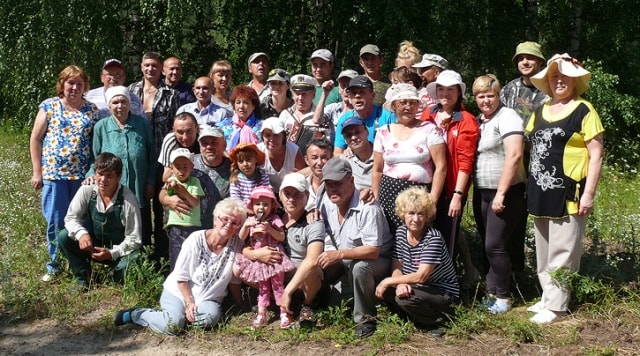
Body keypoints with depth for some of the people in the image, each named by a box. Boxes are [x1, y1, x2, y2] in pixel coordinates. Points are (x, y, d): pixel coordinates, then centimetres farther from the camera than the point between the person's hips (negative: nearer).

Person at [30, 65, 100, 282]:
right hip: (54, 174, -1)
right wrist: (37, 172, 1)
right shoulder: (49, 106, 3)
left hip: (83, 175, 1)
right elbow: (35, 139, 5)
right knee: (55, 222, 3)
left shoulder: (92, 111, 7)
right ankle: (54, 266, 17)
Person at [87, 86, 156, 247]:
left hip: (140, 193, 0)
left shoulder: (142, 124, 0)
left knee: (142, 236, 8)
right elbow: (96, 159, 6)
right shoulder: (101, 127, 0)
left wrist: (151, 182, 0)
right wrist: (92, 174, -12)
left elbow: (152, 156, 6)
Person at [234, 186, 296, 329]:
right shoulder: (250, 220, 6)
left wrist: (269, 229, -22)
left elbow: (282, 237, -9)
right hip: (258, 258, 5)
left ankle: (284, 314, 6)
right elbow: (241, 237, 2)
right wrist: (246, 225, -15)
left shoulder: (274, 220, -5)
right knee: (262, 288, 13)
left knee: (278, 285, -1)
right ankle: (261, 315, 17)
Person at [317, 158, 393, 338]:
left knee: (359, 267, -37)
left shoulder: (368, 207, -27)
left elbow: (373, 250, -31)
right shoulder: (326, 202, -4)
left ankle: (365, 319, -17)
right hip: (345, 263, 7)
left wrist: (339, 255, -36)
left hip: (377, 261, -6)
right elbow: (327, 237, 7)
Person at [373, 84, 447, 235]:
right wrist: (375, 199, 8)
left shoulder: (429, 129, 1)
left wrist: (433, 199, -8)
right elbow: (377, 170, 14)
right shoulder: (383, 132, 10)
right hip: (388, 194, 2)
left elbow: (441, 167, -3)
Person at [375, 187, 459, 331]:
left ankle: (441, 319, -5)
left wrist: (388, 281, -23)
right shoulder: (401, 232, -2)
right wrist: (401, 283, -25)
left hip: (444, 292, -7)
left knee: (405, 299, -31)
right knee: (385, 291, -15)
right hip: (417, 288, 7)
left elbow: (421, 276, -28)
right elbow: (396, 267, -1)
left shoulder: (433, 238, -23)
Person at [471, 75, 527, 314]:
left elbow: (514, 155, -20)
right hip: (481, 193, 8)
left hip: (506, 193, -8)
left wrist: (501, 193, -21)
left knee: (495, 245, -8)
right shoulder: (477, 121, 13)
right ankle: (491, 290, 21)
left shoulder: (507, 117, -11)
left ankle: (503, 296, 5)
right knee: (487, 245, 11)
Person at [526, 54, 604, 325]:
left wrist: (589, 194, -14)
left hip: (568, 193, -7)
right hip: (540, 193, 7)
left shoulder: (584, 110, -6)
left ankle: (556, 305, 5)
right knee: (543, 252, 14)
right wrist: (531, 189, 12)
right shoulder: (541, 111, 14)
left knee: (562, 252, -3)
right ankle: (548, 297, 26)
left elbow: (596, 155, -9)